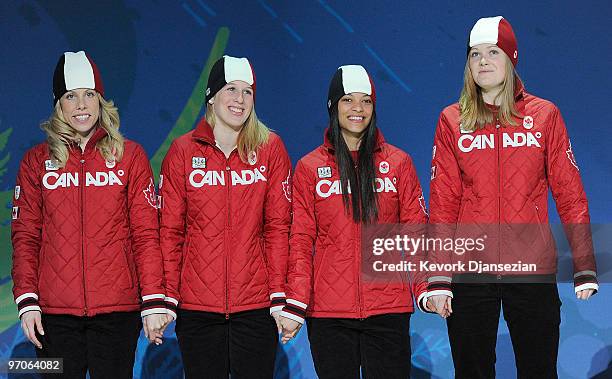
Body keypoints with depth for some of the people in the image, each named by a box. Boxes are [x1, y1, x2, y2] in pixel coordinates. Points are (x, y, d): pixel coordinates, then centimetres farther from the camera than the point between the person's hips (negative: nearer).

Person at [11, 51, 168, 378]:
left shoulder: (130, 156, 6)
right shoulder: (36, 161, 9)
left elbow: (146, 234, 2)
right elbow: (25, 236, 7)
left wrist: (153, 301, -5)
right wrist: (26, 301, -3)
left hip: (117, 312, -1)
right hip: (55, 313, 1)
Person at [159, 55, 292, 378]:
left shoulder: (270, 148, 3)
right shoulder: (183, 151, 3)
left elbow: (278, 227, 1)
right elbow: (170, 230, 2)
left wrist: (280, 297, -4)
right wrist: (165, 298, -3)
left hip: (256, 306, 0)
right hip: (196, 308, 0)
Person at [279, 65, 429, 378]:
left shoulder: (398, 162, 7)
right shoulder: (309, 168, 6)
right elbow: (301, 242, 4)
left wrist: (428, 288, -4)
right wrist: (295, 305, -5)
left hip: (388, 309, 0)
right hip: (328, 313, 0)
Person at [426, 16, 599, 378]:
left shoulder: (544, 115, 3)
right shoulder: (452, 121, 4)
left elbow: (570, 195, 2)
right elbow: (442, 204, 2)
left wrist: (585, 269, -3)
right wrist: (439, 278, -3)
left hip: (533, 269, 0)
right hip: (470, 271, 1)